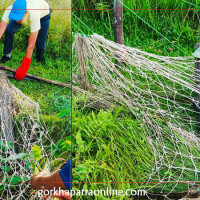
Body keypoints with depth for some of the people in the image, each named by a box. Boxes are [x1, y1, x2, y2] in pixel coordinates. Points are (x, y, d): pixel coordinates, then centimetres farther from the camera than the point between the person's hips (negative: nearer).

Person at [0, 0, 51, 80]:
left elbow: (31, 44, -46)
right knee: (9, 30, -19)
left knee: (40, 44, -10)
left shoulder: (34, 15, -50)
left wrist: (24, 67, -45)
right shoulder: (9, 10, -41)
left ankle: (40, 58, 25)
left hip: (43, 14, -3)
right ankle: (7, 55, 5)